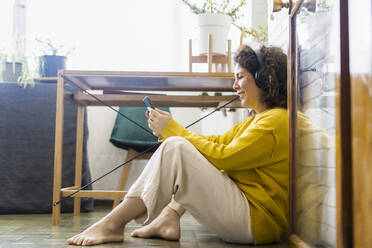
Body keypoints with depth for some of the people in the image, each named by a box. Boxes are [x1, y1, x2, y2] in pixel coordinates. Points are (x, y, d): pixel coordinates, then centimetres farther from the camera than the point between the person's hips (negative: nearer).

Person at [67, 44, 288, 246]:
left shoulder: (276, 121, -10)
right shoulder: (256, 120, 21)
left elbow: (222, 158, -16)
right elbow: (216, 142, 15)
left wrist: (173, 130, -9)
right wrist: (166, 131, 4)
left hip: (257, 220, -10)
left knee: (175, 148, -21)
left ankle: (113, 223, -15)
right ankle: (169, 218, -4)